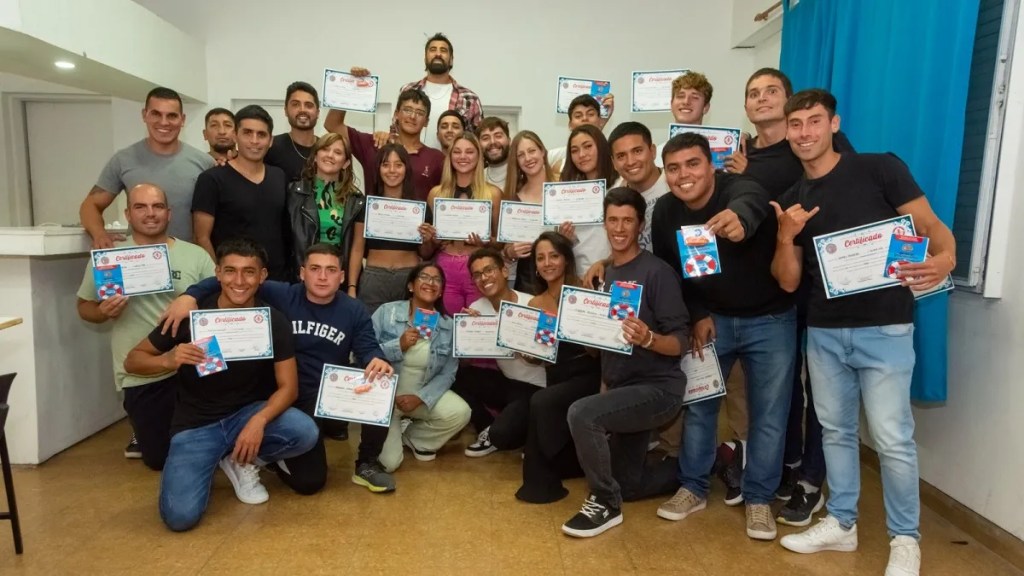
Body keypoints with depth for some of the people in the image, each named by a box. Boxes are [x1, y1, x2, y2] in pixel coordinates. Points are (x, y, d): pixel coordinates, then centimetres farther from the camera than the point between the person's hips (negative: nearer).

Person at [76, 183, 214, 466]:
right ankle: (145, 432, 42)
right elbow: (84, 307, 10)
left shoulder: (196, 255, 0)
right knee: (160, 458, 7)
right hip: (140, 374, 1)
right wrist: (104, 312, -12)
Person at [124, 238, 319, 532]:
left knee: (305, 433, -27)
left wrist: (259, 421, -30)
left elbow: (288, 386, -10)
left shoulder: (273, 321, -10)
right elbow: (132, 361, -4)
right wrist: (167, 360, -27)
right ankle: (212, 460, 13)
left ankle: (239, 460, 3)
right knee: (180, 517, -21)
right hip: (196, 424, -1)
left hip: (248, 412, 2)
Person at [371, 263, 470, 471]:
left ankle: (413, 437, 8)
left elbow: (448, 373, -8)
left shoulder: (448, 325, -4)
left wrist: (421, 397, -21)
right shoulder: (386, 312, -10)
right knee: (388, 462, -14)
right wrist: (399, 346, -27)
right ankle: (393, 433, 24)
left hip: (423, 394, 3)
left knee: (460, 413, -23)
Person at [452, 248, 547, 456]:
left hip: (533, 388, -5)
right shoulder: (476, 308, -4)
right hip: (504, 381, 6)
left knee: (501, 434, -28)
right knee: (454, 376, -16)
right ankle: (488, 428, 4)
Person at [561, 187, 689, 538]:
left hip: (659, 388, -8)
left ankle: (605, 503, -8)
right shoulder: (606, 275, 7)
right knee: (628, 487, 17)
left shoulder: (657, 272, -14)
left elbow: (681, 341, -17)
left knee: (581, 414, -31)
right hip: (623, 390, 8)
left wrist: (648, 339, -36)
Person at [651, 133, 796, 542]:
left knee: (769, 414, 4)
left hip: (769, 320, -3)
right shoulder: (665, 212, -8)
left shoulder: (740, 190, -25)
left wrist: (738, 220, -74)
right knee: (698, 403, 9)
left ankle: (758, 499, 22)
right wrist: (698, 315, -5)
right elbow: (669, 271, 4)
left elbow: (752, 206, -51)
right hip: (712, 318, 4)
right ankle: (693, 488, 27)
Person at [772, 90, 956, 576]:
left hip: (884, 328, -4)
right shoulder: (791, 200, 7)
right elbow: (788, 282, 5)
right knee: (836, 429, 14)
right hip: (824, 331, 5)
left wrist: (944, 258, -29)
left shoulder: (880, 169, -5)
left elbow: (931, 225, -7)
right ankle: (841, 523, 30)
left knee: (892, 438, -1)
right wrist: (786, 236, -13)